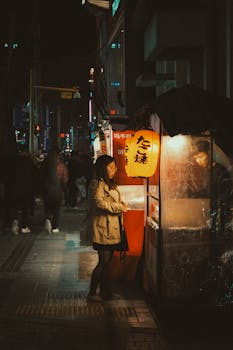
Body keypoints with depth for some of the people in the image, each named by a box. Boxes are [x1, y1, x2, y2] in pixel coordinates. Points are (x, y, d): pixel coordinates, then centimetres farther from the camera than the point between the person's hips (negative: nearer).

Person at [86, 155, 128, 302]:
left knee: (107, 261, 13)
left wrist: (121, 206, 8)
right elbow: (99, 202, -24)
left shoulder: (110, 184, 19)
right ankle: (92, 293, -1)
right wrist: (119, 207, -16)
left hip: (112, 228, 10)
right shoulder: (97, 184, -12)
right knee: (103, 261, -8)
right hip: (103, 228, -10)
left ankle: (105, 290, 21)